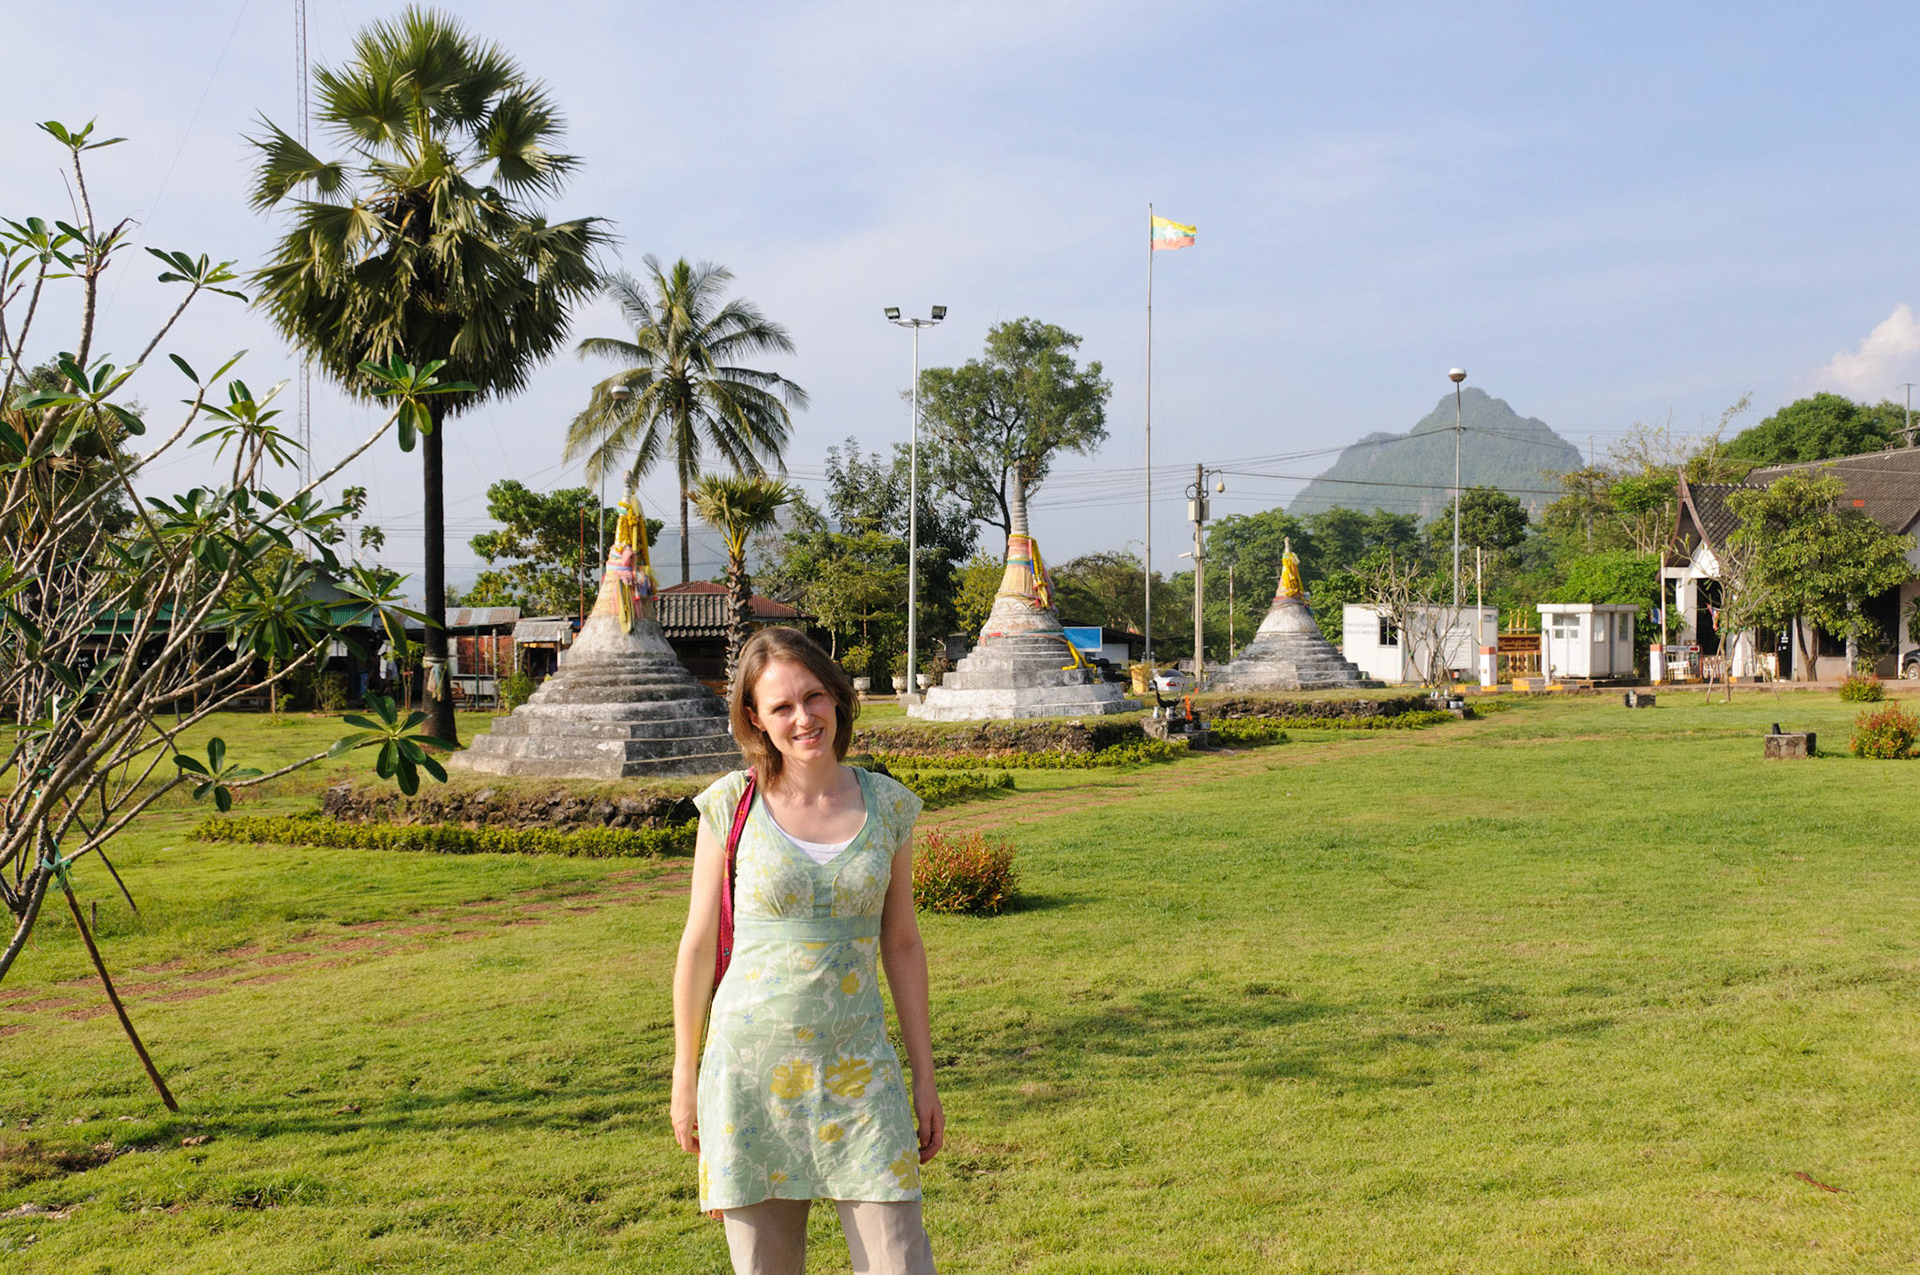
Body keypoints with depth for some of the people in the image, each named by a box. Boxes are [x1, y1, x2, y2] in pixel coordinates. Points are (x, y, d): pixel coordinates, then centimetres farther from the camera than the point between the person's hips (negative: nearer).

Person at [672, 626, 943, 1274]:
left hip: (857, 1069, 1)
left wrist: (925, 1076, 8)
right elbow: (698, 946, 3)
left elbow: (902, 944, 8)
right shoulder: (731, 804, -4)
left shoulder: (887, 806, 2)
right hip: (750, 1069, -1)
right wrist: (684, 1075, 6)